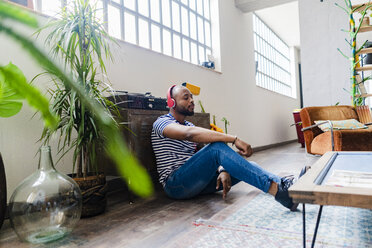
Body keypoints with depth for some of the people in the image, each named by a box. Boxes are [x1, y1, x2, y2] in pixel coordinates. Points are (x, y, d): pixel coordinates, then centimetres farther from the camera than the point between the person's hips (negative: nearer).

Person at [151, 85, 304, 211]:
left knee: (247, 166, -12)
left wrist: (222, 170, -14)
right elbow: (189, 133, -29)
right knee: (217, 147, -31)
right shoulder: (162, 123, -4)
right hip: (175, 184, -8)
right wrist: (234, 139, -34)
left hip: (196, 181, 8)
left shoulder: (189, 125, 21)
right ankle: (277, 190, -38)